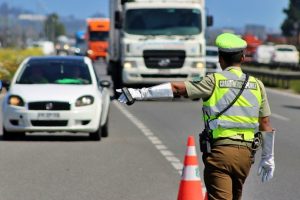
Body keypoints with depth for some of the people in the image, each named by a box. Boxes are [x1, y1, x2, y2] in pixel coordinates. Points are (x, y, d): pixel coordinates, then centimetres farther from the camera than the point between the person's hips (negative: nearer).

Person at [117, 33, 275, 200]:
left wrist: (140, 93, -9)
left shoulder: (214, 81, -4)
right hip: (245, 153, 4)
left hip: (219, 150, -4)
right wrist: (268, 158, 17)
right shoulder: (257, 85, 7)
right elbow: (266, 124, 8)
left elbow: (178, 89, -11)